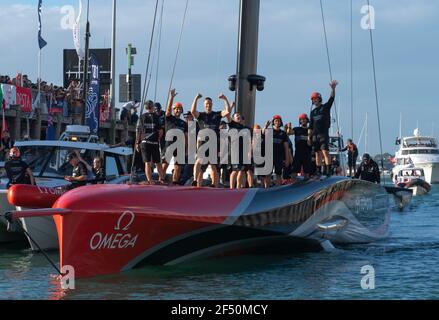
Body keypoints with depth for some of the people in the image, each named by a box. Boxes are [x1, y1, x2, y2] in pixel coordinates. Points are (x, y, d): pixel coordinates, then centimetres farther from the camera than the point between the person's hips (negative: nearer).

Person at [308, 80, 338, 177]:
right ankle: (319, 171, 8)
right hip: (315, 135, 5)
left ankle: (328, 170, -20)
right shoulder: (313, 112, 17)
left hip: (324, 133, -5)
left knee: (325, 152, -15)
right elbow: (310, 126, 16)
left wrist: (333, 89, -27)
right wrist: (309, 136, 7)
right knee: (318, 153, 6)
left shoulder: (326, 107, 5)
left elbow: (331, 99, -12)